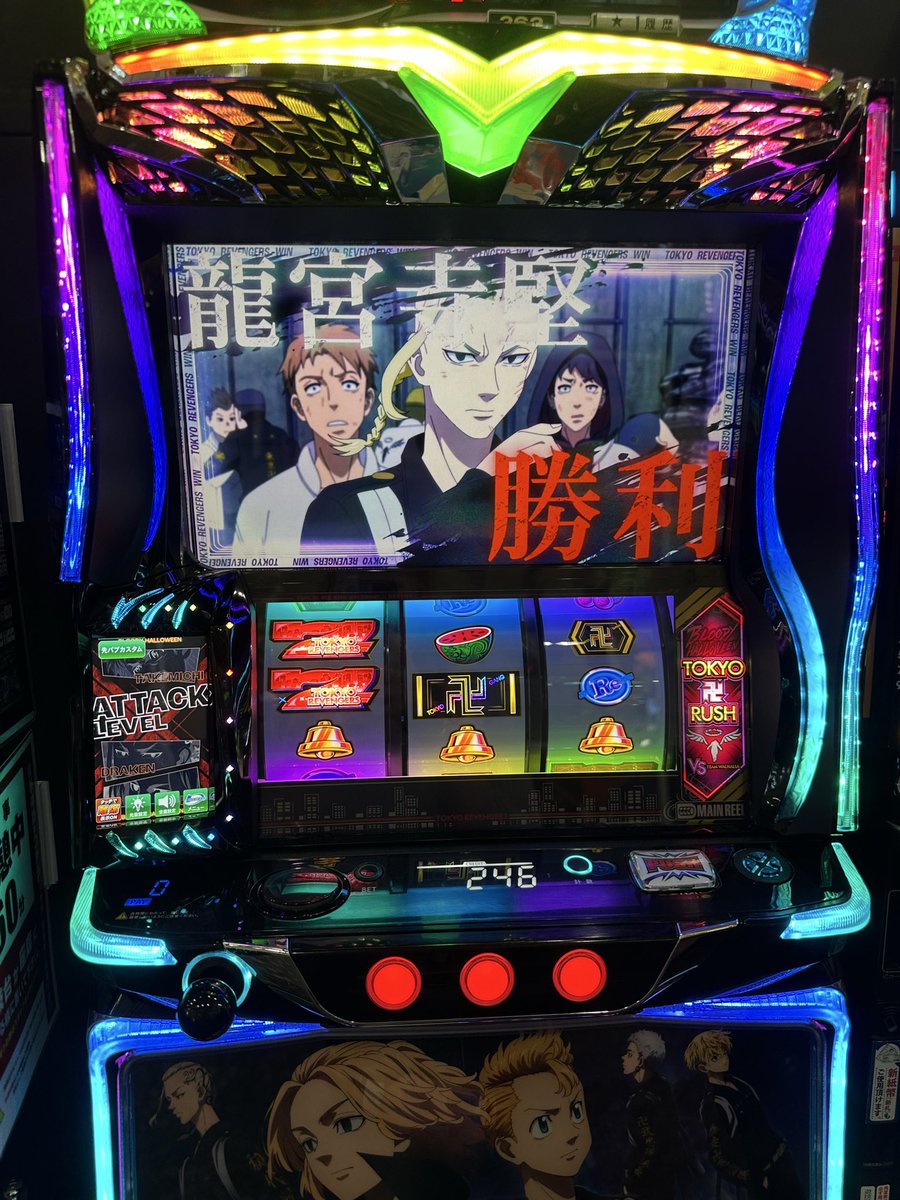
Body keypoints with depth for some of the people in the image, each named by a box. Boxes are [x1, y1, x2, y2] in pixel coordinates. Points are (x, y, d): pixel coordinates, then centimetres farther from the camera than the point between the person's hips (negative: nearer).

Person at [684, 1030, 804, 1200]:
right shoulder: (711, 1105, -21)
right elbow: (718, 1156, -17)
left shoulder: (736, 1083, 1)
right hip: (764, 1175, -7)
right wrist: (754, 1180, -16)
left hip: (780, 1157, 7)